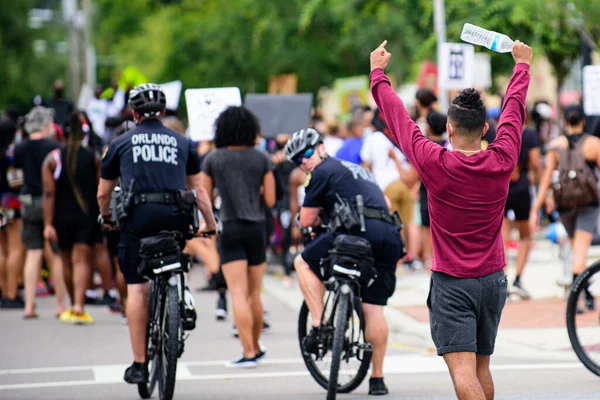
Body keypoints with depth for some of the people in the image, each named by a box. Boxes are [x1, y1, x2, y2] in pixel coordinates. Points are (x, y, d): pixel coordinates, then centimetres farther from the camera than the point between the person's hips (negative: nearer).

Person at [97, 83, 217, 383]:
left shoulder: (120, 144, 15)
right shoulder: (183, 143, 19)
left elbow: (103, 193, 20)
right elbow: (198, 189, 22)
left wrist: (106, 217, 39)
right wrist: (211, 224, 32)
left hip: (139, 215, -2)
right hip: (175, 217, 2)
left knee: (136, 288, 0)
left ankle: (139, 364, -1)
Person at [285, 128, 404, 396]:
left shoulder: (322, 172, 9)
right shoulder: (356, 170, 34)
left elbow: (306, 220, 7)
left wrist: (317, 220, 31)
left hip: (361, 230, -7)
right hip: (390, 236, 7)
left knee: (304, 263, 13)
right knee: (374, 308, 10)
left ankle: (319, 326, 0)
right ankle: (377, 378, 9)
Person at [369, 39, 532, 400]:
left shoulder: (436, 164, -14)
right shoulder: (502, 161, -5)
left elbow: (397, 116, -2)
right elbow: (515, 109, 13)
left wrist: (378, 71, 14)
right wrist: (523, 63, 29)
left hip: (451, 283, -5)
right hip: (493, 279, 5)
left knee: (463, 371, -13)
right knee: (482, 367, 18)